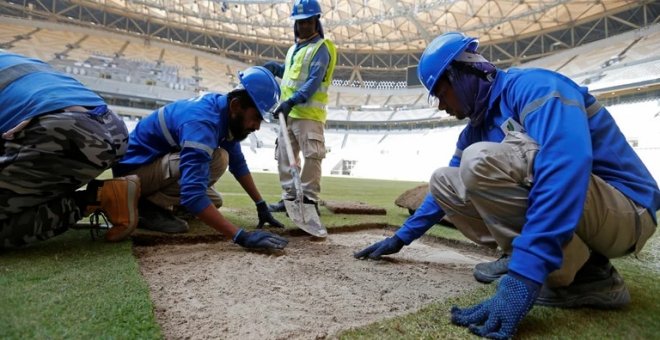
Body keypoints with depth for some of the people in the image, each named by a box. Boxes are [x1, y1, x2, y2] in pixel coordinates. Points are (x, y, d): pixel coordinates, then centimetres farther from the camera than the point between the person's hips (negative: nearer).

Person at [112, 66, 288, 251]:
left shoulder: (224, 110, -7)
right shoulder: (202, 122, -34)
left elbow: (238, 163, 3)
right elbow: (193, 195, -43)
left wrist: (261, 205, -1)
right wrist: (241, 236, -45)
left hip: (160, 160, 8)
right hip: (134, 167, -8)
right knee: (217, 160, -28)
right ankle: (149, 206, -14)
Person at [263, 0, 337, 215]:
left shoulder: (320, 49, -5)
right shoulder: (294, 48, 21)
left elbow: (314, 82, -18)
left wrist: (291, 101, -28)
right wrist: (275, 68, 17)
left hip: (308, 113, -9)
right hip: (289, 112, 9)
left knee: (311, 156, -8)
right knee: (285, 156, 11)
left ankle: (310, 200, -1)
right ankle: (290, 198, 19)